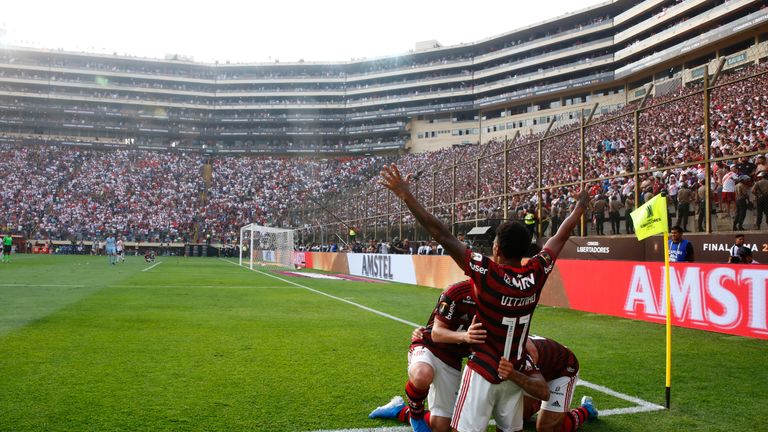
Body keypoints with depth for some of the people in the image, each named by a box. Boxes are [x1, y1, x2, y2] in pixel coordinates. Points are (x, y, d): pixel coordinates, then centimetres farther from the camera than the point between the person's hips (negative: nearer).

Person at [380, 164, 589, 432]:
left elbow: (441, 235, -25)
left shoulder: (486, 273, -23)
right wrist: (580, 206, 24)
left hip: (484, 372, -5)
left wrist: (405, 195, -23)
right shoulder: (537, 274, -10)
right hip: (515, 372, 5)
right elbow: (562, 236, 7)